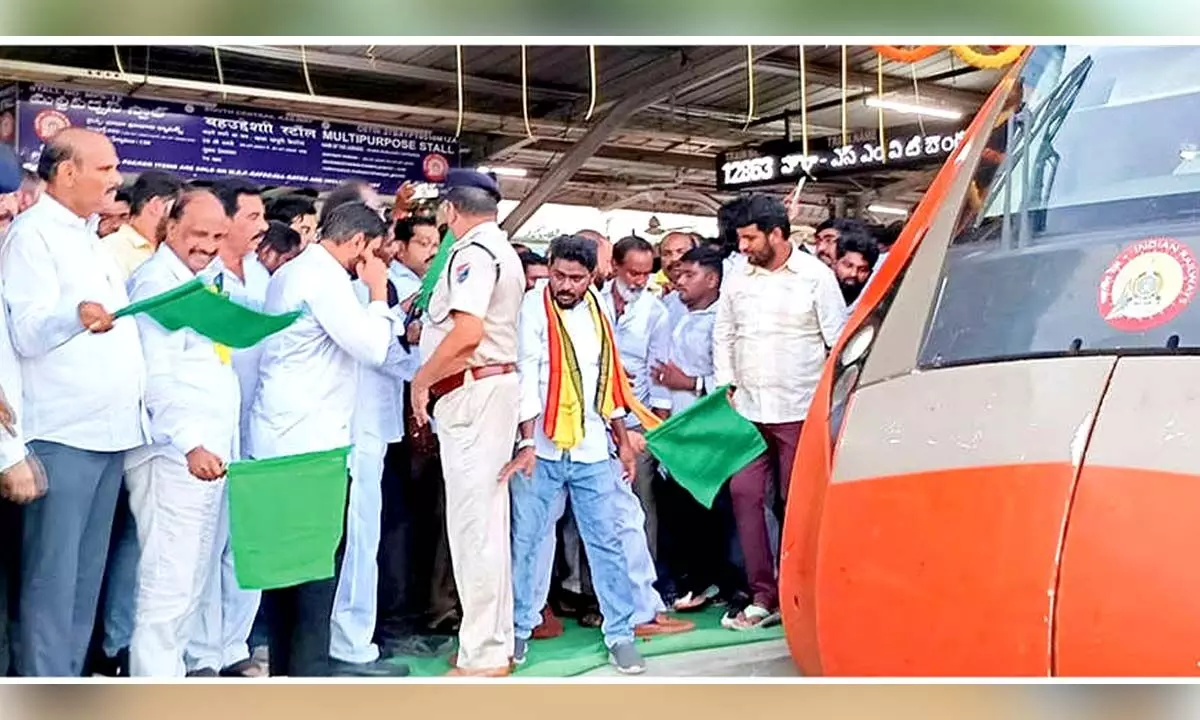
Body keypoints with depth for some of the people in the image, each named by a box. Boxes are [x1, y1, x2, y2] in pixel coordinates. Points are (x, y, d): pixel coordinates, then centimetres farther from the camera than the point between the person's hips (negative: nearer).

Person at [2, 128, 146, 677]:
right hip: (62, 433, -8)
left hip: (111, 428, 9)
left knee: (87, 572, 12)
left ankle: (72, 675, 21)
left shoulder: (88, 237, 19)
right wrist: (77, 316, -37)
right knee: (52, 575, -6)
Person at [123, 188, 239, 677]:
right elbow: (155, 377, -20)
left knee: (191, 582, 15)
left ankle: (172, 670, 24)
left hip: (206, 453, 10)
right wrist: (190, 443, -28)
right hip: (176, 456, -10)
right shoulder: (158, 281, -9)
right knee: (168, 585, -8)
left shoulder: (194, 282, 19)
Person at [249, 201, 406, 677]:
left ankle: (283, 664, 17)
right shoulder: (326, 275, -12)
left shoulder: (290, 272, 18)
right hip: (311, 441, -10)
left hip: (281, 438, 10)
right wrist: (377, 290, -6)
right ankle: (309, 667, 0)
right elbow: (372, 348, -17)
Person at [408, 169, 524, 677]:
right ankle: (496, 641, 22)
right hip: (496, 384, 10)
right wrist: (427, 324, 20)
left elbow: (468, 333, -25)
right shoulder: (503, 251, 18)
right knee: (488, 518, 13)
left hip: (471, 389, -10)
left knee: (472, 520, -6)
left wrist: (422, 378, -13)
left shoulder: (472, 252, -13)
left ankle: (482, 654, 0)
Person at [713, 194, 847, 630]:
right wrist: (727, 387, 9)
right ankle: (763, 596, 9)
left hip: (800, 410, -4)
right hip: (748, 409, 5)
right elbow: (723, 336, 17)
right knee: (744, 494, 0)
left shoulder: (816, 276, -2)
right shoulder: (737, 279, 10)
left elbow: (838, 340, -2)